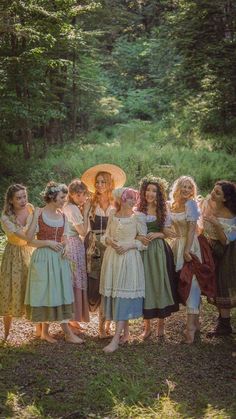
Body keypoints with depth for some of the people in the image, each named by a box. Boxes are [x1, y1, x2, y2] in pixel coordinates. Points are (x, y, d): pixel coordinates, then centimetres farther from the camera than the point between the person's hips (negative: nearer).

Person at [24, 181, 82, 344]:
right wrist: (48, 242, -18)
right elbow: (30, 240, -8)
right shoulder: (38, 214, -9)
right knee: (46, 293, 1)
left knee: (60, 293, 4)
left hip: (59, 258, 6)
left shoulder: (62, 215, 8)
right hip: (43, 258, -5)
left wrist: (65, 247, -5)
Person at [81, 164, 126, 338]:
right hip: (95, 248, 0)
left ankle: (106, 324, 9)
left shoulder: (116, 204, 6)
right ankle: (103, 325, 7)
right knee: (99, 285, -1)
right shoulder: (90, 204, 5)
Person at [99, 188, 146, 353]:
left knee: (123, 296, -7)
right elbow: (106, 235, 15)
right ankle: (126, 331, 23)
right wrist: (110, 241, -6)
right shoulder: (113, 216, 8)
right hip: (112, 257, 5)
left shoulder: (137, 217, -3)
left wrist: (130, 244, -15)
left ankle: (116, 339, -7)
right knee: (113, 294, 8)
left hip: (129, 259, -5)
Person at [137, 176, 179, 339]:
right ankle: (147, 325, 14)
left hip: (159, 251, 0)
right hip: (142, 251, 0)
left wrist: (157, 234, -12)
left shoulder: (163, 211, 4)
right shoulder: (138, 210, 3)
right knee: (145, 285, 3)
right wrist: (139, 238, -14)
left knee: (160, 284, 2)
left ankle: (161, 323, 17)